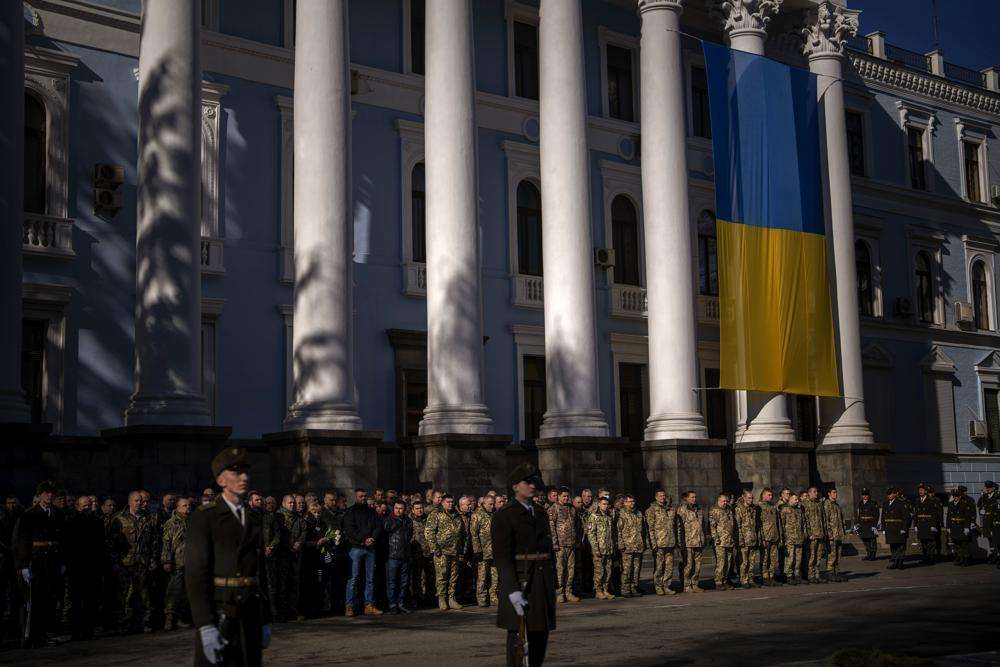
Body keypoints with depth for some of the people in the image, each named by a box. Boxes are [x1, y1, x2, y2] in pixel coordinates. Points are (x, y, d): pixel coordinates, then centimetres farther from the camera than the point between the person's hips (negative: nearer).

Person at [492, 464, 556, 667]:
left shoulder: (540, 514, 14)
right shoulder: (505, 516, -8)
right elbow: (502, 556, -14)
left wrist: (552, 586, 15)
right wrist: (513, 591, -22)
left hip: (543, 581, 7)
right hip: (520, 581, -7)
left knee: (540, 636, 10)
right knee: (519, 637, -4)